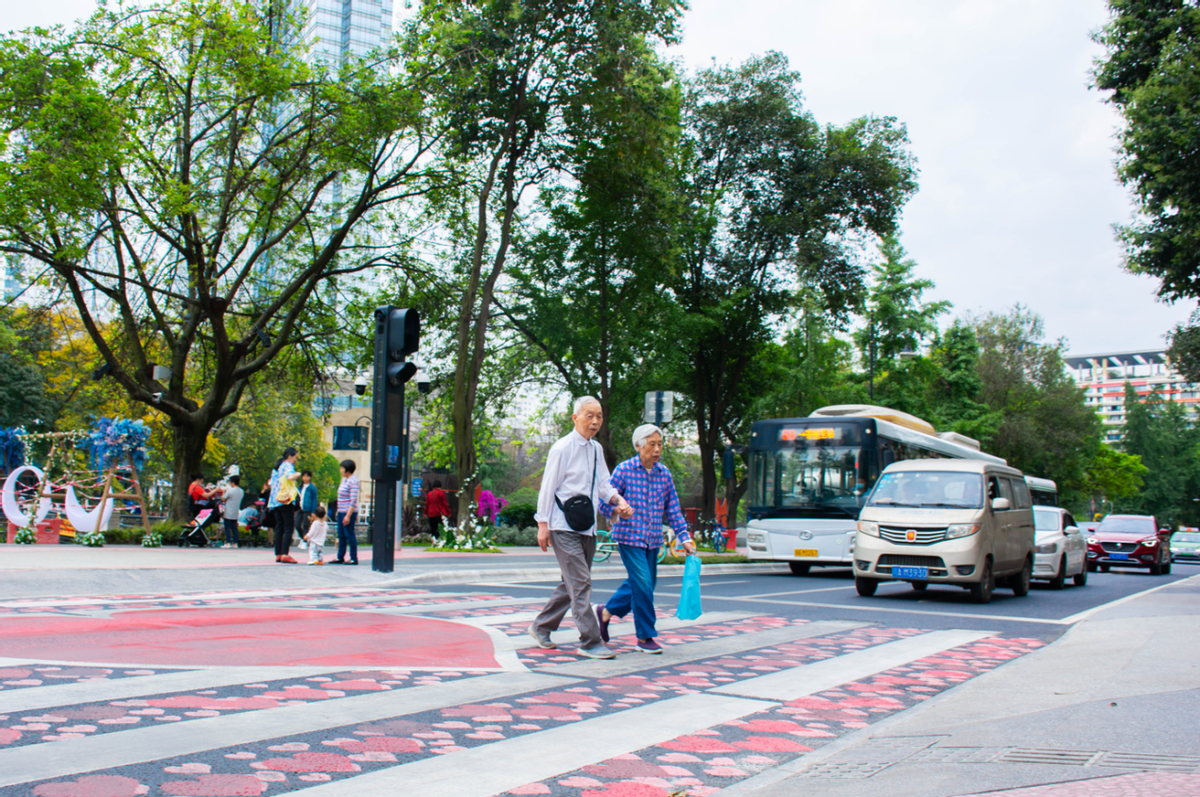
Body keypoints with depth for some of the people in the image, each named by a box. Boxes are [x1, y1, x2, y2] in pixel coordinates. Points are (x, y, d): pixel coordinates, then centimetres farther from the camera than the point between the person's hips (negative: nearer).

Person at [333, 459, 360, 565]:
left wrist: (348, 515, -23)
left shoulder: (353, 481, -15)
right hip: (341, 511, 9)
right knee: (341, 535, 12)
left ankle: (354, 558, 0)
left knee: (349, 534, -6)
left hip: (348, 512, -9)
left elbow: (354, 501, -20)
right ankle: (340, 557, 19)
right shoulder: (345, 479, 14)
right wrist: (338, 511, 22)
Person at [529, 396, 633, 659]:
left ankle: (541, 627, 30)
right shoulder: (562, 449, -10)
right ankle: (589, 643, -6)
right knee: (581, 583, -10)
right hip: (564, 528, -8)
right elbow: (548, 487, -8)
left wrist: (618, 500, -5)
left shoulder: (596, 450, 11)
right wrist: (543, 525, -11)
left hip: (587, 528, 8)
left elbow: (603, 484, 16)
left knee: (572, 584, 15)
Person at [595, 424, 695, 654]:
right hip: (629, 537, -6)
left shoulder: (664, 473, 5)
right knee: (642, 584, -10)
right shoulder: (624, 470, -8)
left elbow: (673, 509, 8)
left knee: (646, 585, 12)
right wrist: (621, 516, -13)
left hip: (653, 540, 6)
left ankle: (606, 612, 34)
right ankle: (644, 637, 4)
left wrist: (684, 538, 2)